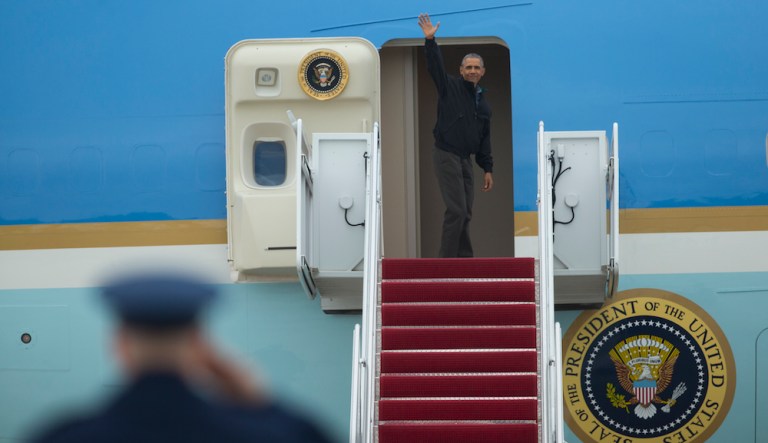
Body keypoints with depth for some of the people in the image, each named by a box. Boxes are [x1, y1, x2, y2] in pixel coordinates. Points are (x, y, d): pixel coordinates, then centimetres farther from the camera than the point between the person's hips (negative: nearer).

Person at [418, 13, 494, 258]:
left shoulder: (483, 103, 17)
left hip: (465, 159, 7)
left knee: (465, 214, 9)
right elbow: (435, 66, -17)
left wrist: (487, 169, 13)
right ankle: (447, 262, -7)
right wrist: (430, 41, -32)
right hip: (446, 155, -7)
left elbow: (484, 140, 19)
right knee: (456, 210, -12)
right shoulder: (450, 86, 0)